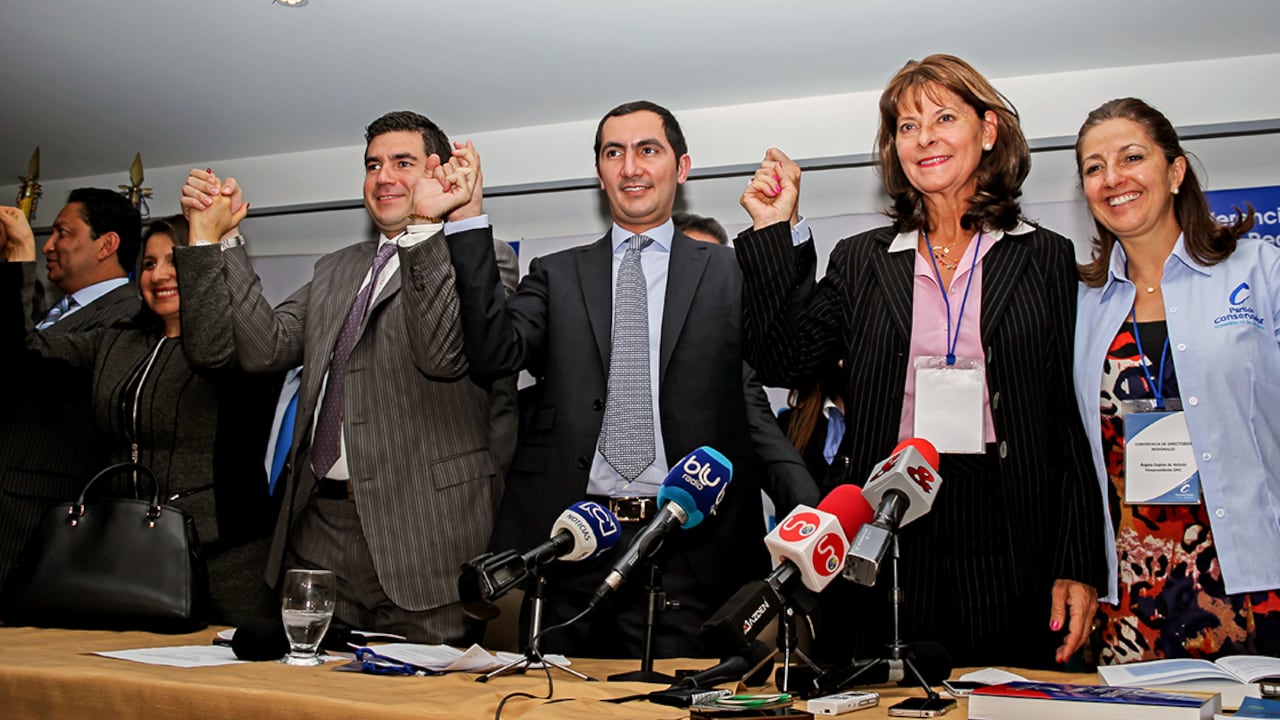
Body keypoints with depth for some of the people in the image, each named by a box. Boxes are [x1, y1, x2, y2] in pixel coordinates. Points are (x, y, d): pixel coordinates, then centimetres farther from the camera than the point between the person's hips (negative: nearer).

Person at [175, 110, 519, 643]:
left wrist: (427, 225, -21)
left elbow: (445, 354, -18)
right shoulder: (336, 270, 21)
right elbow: (262, 348, 8)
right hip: (319, 526, 6)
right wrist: (213, 238, 4)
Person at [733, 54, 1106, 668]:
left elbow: (1073, 421, 5)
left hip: (1009, 546, 0)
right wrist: (775, 231, -2)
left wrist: (1078, 566, -1)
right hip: (884, 542, 1)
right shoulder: (860, 261, 11)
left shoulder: (1046, 258, 7)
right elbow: (784, 362, -1)